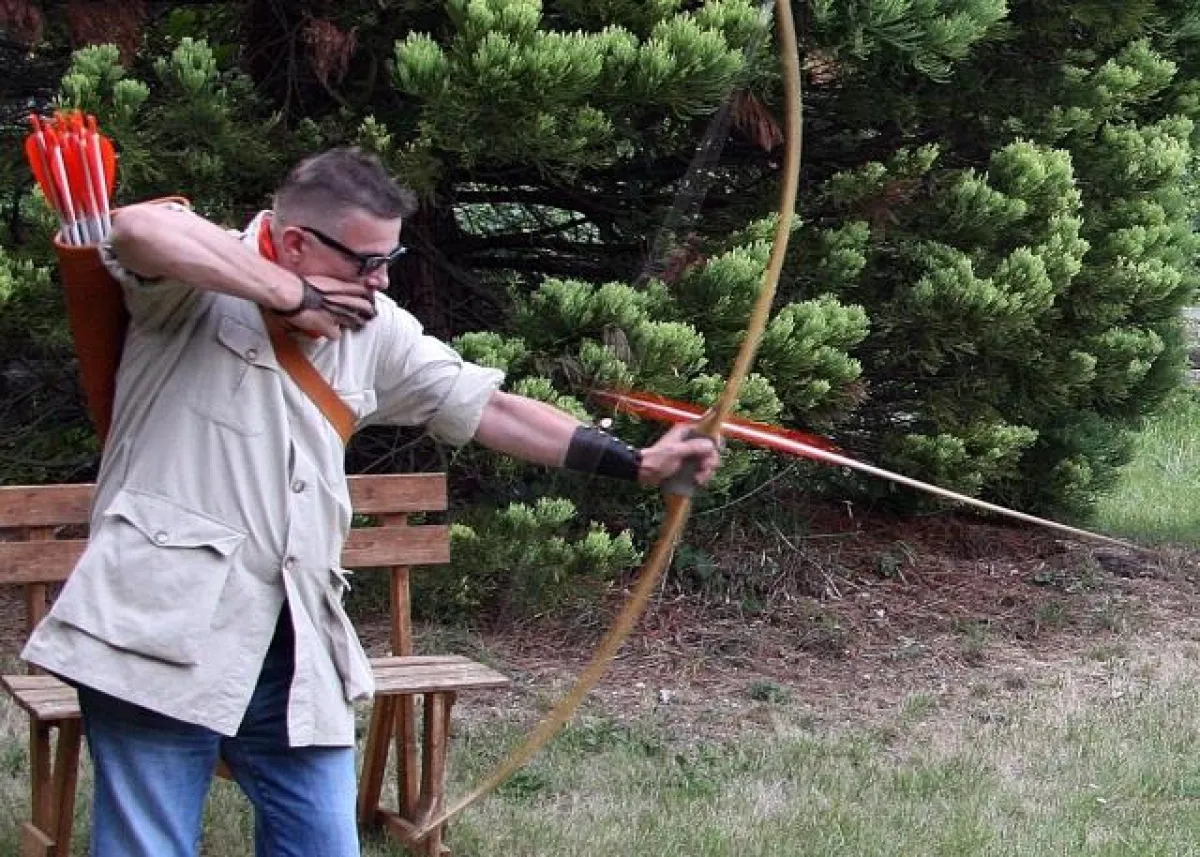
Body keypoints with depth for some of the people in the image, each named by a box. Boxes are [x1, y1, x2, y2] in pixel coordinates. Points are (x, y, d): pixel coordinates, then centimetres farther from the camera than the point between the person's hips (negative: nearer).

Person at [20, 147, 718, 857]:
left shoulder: (373, 329, 13)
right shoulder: (199, 279, -5)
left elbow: (489, 407, 17)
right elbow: (139, 230, -28)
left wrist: (633, 463, 14)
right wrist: (290, 293, -17)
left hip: (296, 649, 6)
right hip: (162, 634, -6)